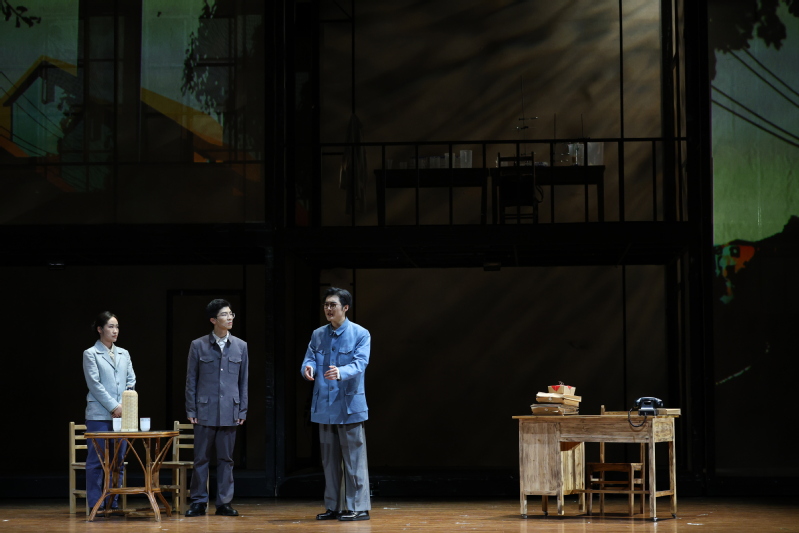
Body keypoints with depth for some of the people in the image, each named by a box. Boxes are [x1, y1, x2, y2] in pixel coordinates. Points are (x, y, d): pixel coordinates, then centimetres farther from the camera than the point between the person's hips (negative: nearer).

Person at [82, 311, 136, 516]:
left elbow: (131, 381, 12)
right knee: (96, 461, -4)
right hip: (99, 415, -5)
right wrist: (114, 407, -12)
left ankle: (113, 503, 9)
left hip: (122, 414, 5)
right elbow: (95, 384, -7)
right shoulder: (91, 354, 1)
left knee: (119, 461, 4)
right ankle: (95, 505, 0)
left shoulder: (124, 354, 15)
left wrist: (124, 406, -3)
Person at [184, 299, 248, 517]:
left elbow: (243, 381, 9)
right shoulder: (198, 345, 2)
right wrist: (191, 410, -1)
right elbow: (191, 380, 4)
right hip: (205, 411, -1)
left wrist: (242, 411, 4)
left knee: (226, 459, 5)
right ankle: (198, 502, 10)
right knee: (201, 458, 2)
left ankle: (224, 503, 12)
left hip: (229, 413, 2)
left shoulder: (240, 346, 7)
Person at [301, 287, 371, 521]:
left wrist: (340, 372, -37)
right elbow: (309, 359, 2)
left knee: (354, 458, -3)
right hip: (324, 406, 5)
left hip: (349, 406, -5)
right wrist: (308, 368, -23)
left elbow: (360, 363, -17)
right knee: (329, 460, 11)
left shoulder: (360, 334, -5)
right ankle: (333, 507, 18)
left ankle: (358, 507, 2)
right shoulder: (318, 335, 10)